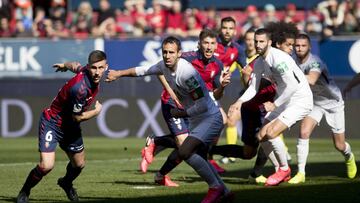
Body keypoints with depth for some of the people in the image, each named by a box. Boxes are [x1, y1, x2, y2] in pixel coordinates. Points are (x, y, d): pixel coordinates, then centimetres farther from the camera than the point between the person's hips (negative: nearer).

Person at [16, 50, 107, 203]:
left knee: (79, 164, 19)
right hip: (52, 123, -9)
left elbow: (77, 66, 15)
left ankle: (66, 183, 53)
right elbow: (77, 117, -24)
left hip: (70, 127, 9)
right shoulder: (80, 87, -36)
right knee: (46, 165, -22)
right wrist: (96, 111, -7)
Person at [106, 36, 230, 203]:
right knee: (199, 159, 17)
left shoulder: (186, 73, -28)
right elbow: (144, 70, 20)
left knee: (184, 152, -22)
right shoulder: (164, 66, -1)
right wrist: (119, 74, 26)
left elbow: (203, 105, -27)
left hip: (210, 118, -10)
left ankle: (215, 187, -9)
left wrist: (181, 113, -13)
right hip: (196, 120, 10)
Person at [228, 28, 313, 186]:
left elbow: (292, 86, -28)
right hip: (284, 101, 9)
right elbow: (254, 86, 9)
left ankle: (284, 169, -1)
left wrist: (275, 105, -23)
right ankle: (282, 173, 16)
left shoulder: (279, 59, -23)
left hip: (300, 101, -9)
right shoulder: (259, 63, 5)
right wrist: (240, 101, -9)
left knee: (271, 132, -21)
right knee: (261, 136, 4)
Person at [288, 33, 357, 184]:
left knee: (339, 146, 6)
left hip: (333, 103, -4)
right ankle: (300, 173, -17)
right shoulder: (294, 61, -10)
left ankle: (349, 157, 44)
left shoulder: (315, 62, -31)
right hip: (314, 102, 4)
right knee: (304, 132, -22)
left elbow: (311, 80, -52)